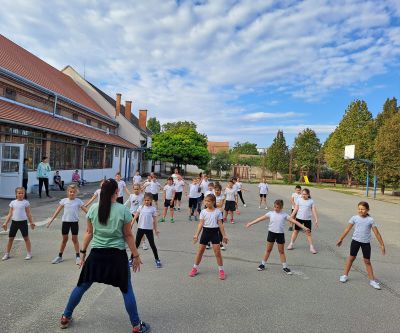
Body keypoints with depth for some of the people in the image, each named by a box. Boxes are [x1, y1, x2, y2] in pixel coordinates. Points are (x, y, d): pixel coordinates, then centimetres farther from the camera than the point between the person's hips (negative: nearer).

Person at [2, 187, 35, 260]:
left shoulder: (26, 202, -1)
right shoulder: (13, 202, 5)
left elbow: (28, 214, 2)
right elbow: (10, 214, 9)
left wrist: (31, 222, -1)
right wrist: (5, 223, 4)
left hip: (23, 222, -3)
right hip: (14, 222, 3)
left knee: (26, 238, 4)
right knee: (10, 238, 10)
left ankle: (29, 254, 11)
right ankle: (7, 254, 24)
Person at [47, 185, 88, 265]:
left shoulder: (78, 201, -3)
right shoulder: (64, 200, 0)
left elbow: (86, 210, -4)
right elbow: (58, 211, 3)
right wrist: (51, 219, 0)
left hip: (75, 222, -1)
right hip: (65, 221, 1)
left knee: (75, 239, 6)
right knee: (64, 239, 12)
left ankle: (77, 256, 16)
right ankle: (60, 256, 27)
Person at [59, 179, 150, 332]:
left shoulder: (93, 209, -2)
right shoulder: (123, 210, -11)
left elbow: (89, 233, 5)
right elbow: (128, 236, -6)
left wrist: (82, 251, 17)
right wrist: (136, 255, 3)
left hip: (96, 254, 3)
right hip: (117, 255, -3)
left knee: (82, 286, 21)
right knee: (127, 290, 10)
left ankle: (65, 317, 36)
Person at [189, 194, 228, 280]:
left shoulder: (217, 212, -3)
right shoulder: (203, 212, -1)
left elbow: (220, 224, 0)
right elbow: (201, 224, -3)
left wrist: (224, 235, -1)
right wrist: (196, 234, -10)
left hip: (215, 232, -1)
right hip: (205, 231, 1)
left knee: (217, 251, -2)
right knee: (200, 250, 9)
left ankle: (221, 270, 15)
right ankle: (195, 268, 24)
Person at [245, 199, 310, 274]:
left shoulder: (284, 215, -3)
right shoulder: (270, 213, -2)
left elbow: (294, 221, -4)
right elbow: (260, 218, -2)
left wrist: (304, 228, -8)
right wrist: (250, 223, -4)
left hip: (280, 234, 0)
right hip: (271, 233, 0)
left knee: (281, 251, 10)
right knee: (268, 250, 11)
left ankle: (284, 267, 21)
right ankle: (263, 264, 23)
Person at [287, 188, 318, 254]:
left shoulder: (311, 201, -3)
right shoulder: (299, 200, 0)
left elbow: (314, 211, -4)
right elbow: (295, 209, 3)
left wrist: (316, 220, -9)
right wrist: (291, 217, 2)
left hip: (307, 219, -1)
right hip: (299, 218, 1)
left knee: (308, 233, 3)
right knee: (296, 231, 10)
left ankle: (311, 247, 13)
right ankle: (291, 244, 21)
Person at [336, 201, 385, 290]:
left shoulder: (370, 220, -7)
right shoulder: (354, 218, -5)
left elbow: (377, 233, -2)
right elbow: (347, 229, 1)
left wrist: (382, 245, -2)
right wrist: (340, 239, 4)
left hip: (366, 243, 0)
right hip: (356, 240, 0)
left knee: (367, 261, 8)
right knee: (351, 257, 10)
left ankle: (372, 280, 19)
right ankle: (345, 275, 21)